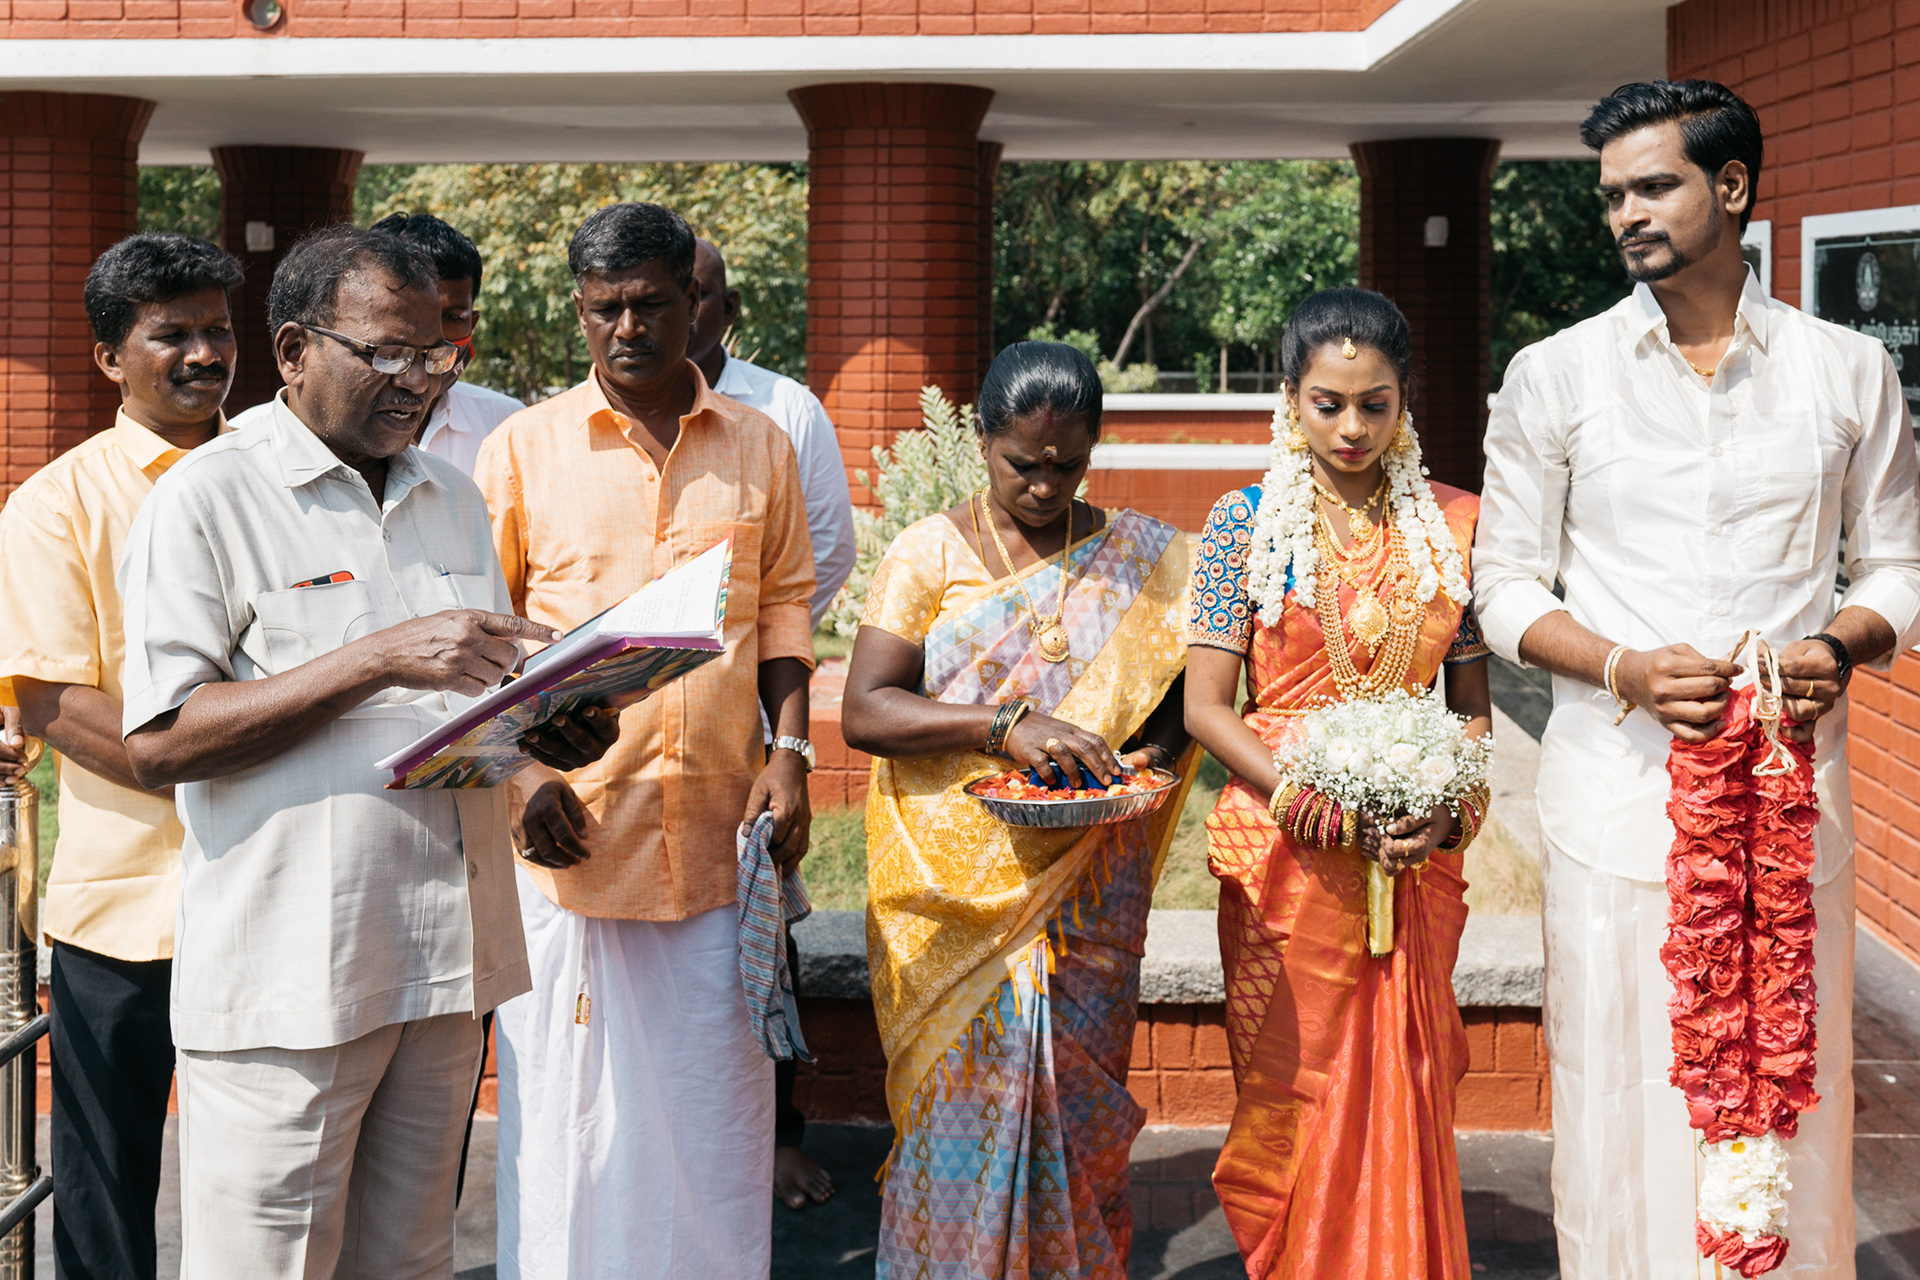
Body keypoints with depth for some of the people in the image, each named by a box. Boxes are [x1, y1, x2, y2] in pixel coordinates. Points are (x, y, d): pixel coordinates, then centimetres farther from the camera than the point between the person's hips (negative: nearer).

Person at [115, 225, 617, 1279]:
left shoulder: (452, 499, 16)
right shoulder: (206, 498, -6)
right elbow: (156, 744, -14)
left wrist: (549, 729, -2)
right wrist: (381, 658, -20)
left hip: (445, 955, 6)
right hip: (288, 973, -6)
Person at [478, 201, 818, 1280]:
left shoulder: (760, 449, 9)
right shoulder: (523, 447, 2)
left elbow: (785, 610, 14)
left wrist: (789, 755, 1)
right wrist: (520, 771, -8)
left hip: (719, 830, 2)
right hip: (571, 826, -2)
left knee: (716, 1103, 8)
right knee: (569, 1101, 3)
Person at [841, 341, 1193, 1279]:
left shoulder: (1142, 559, 7)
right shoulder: (928, 553, 1)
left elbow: (1181, 694, 11)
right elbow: (863, 711, -7)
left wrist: (1147, 761, -11)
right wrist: (1007, 726, -19)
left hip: (1086, 881, 1)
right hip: (952, 879, -1)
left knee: (1072, 1101, 2)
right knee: (960, 1100, -1)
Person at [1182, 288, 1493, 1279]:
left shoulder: (1452, 523, 5)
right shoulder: (1246, 522, -2)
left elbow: (1472, 701, 9)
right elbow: (1206, 705, -5)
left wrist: (1447, 808, -10)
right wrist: (1313, 799, -18)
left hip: (1416, 855, 2)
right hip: (1286, 851, -2)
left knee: (1404, 1098, 6)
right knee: (1294, 1095, 5)